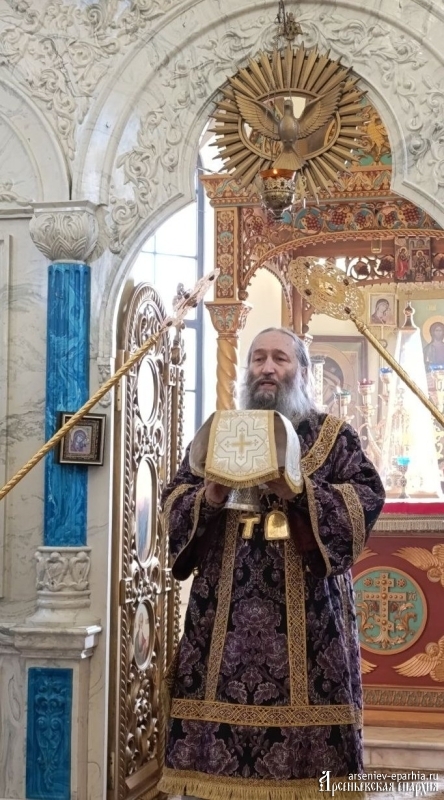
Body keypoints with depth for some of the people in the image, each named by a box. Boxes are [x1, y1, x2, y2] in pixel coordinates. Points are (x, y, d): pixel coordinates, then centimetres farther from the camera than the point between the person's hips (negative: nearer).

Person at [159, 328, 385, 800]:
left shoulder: (334, 436, 8)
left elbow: (367, 499, -5)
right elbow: (173, 500, 9)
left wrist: (300, 491, -19)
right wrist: (208, 498, -13)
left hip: (306, 614, -2)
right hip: (224, 614, 2)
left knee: (305, 724, -4)